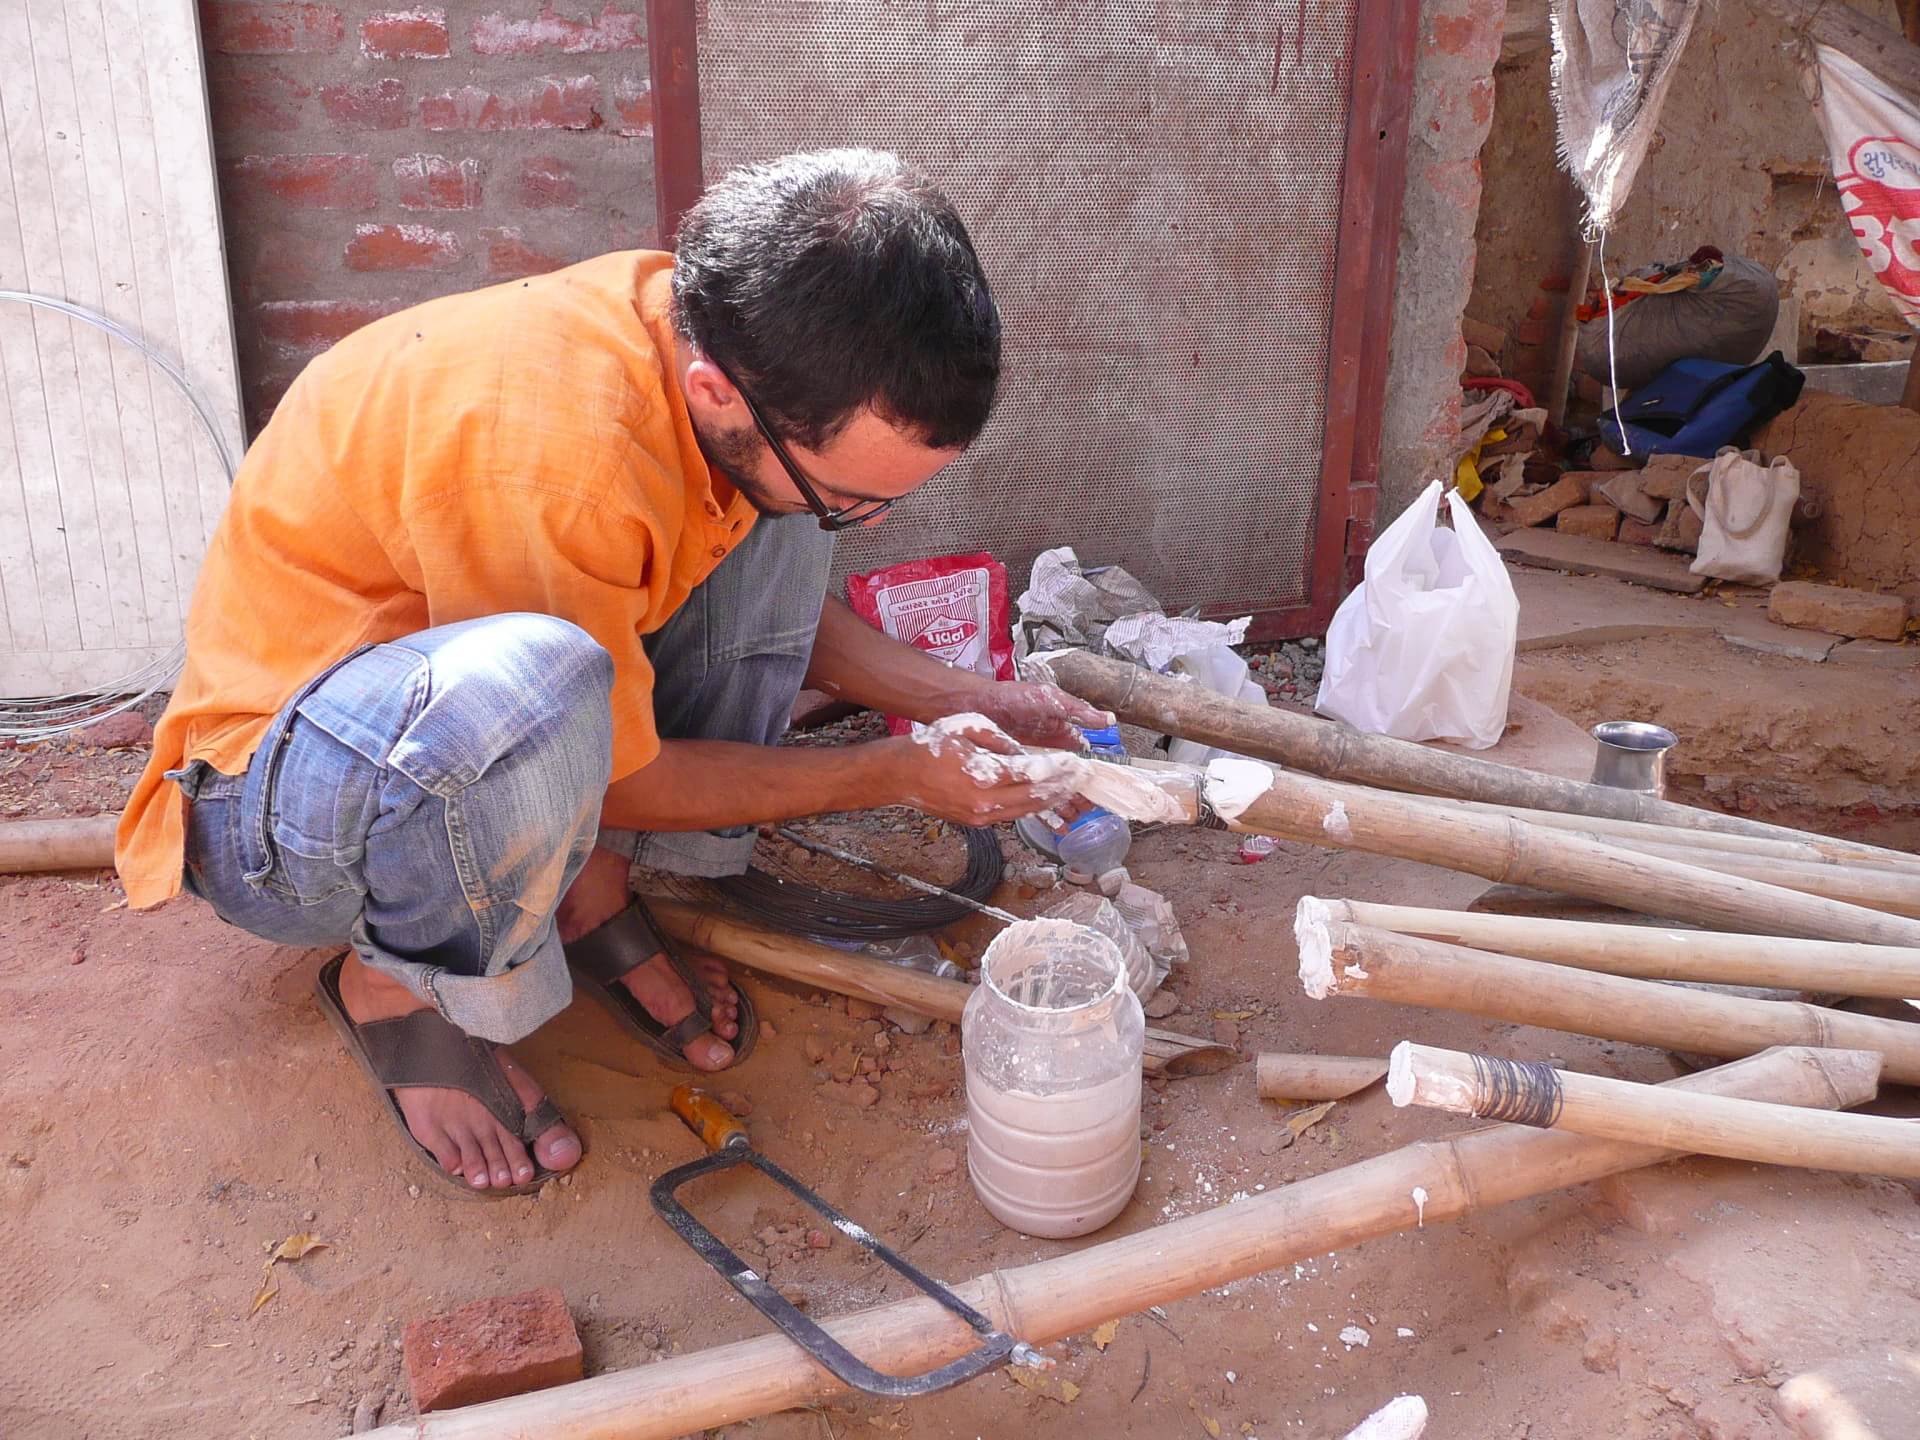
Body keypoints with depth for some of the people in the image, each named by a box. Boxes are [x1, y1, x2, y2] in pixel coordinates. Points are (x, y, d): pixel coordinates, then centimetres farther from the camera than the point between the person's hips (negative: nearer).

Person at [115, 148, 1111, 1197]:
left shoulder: (727, 335, -12)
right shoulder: (547, 457, -36)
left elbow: (780, 616, 8)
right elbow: (620, 781, -20)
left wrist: (965, 701, -3)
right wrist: (896, 776, -13)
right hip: (273, 811, -7)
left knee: (773, 529, -5)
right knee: (536, 685, -40)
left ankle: (592, 898, -2)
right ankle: (399, 987, -9)